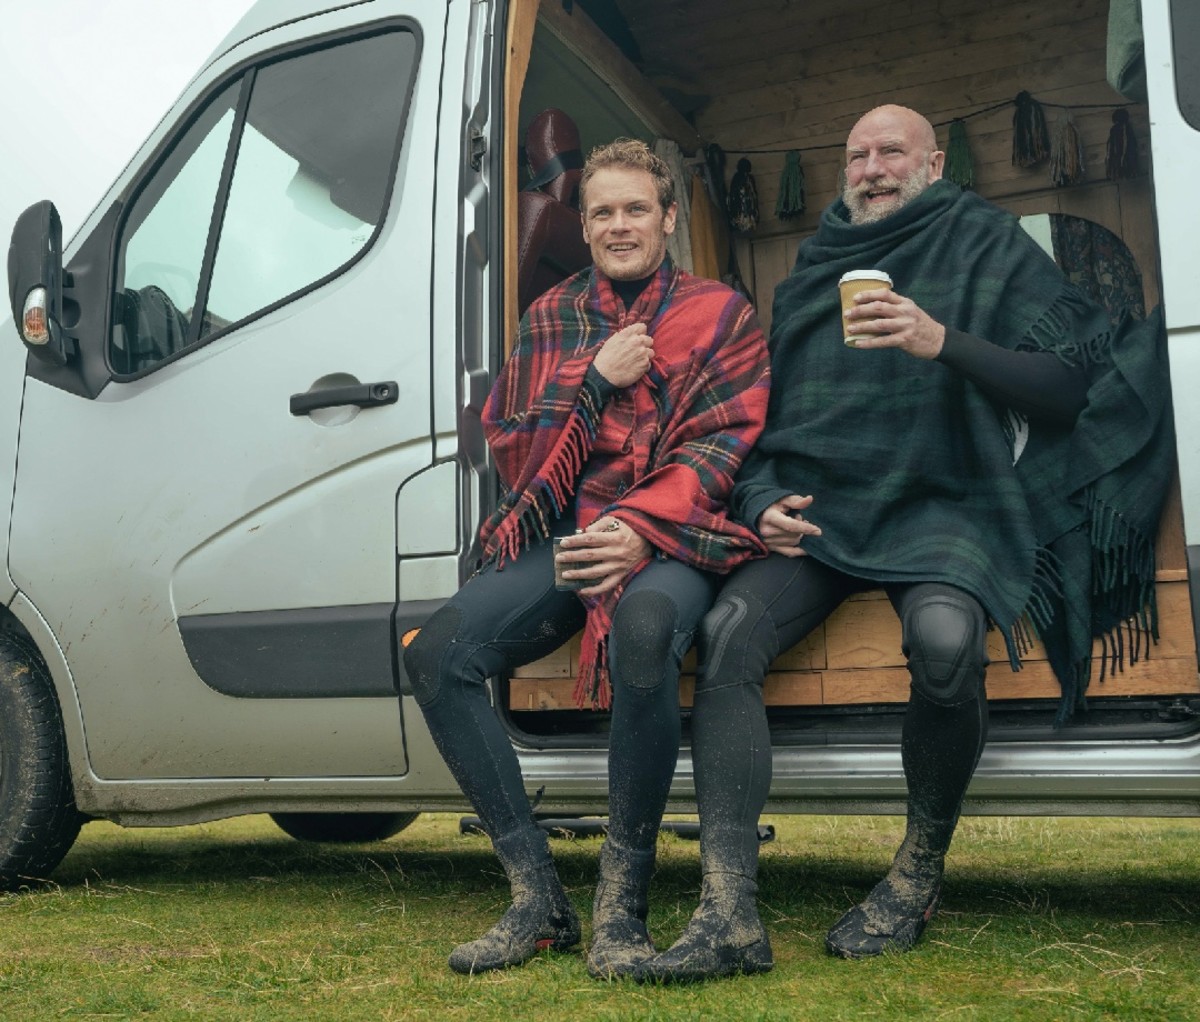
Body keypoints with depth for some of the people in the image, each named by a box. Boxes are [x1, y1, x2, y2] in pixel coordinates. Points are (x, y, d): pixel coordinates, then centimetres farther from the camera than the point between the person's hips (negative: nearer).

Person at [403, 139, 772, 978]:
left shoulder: (721, 316, 10)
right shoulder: (551, 318, 20)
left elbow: (722, 445, -4)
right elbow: (511, 447, 12)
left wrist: (642, 528, -21)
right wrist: (596, 378, -3)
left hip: (668, 537, -4)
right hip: (563, 533, 4)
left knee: (644, 630, -40)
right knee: (437, 654, -22)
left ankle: (623, 903, -26)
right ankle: (538, 897, -14)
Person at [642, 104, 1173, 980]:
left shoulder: (987, 244, 10)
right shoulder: (813, 270, 21)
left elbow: (1069, 383, -1)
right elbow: (765, 416, 22)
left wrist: (944, 342, -15)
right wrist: (764, 502, 2)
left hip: (941, 506, -3)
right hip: (819, 510, 4)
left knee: (945, 635, -36)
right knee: (729, 628, -27)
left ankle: (920, 876, -11)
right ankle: (730, 915, -28)